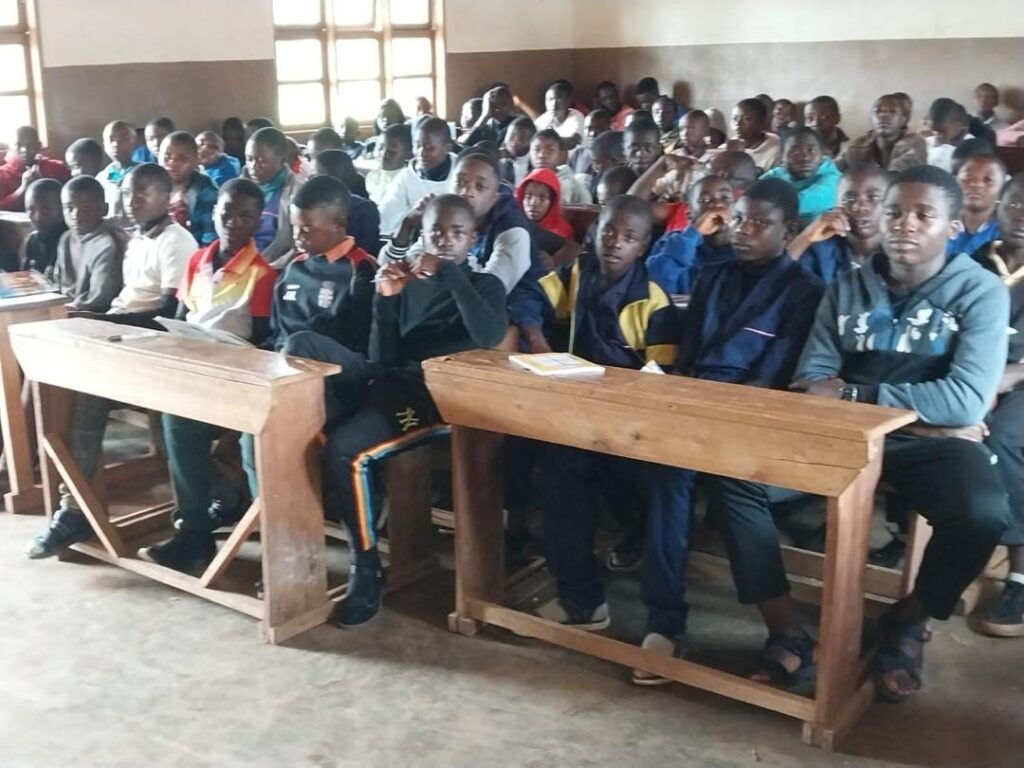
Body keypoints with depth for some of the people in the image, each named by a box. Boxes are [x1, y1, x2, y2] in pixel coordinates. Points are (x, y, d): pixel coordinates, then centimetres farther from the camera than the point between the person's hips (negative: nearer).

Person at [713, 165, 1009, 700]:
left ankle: (907, 624, -3)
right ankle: (788, 637, -11)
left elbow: (967, 400, -14)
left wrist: (853, 394, -15)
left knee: (982, 513, -34)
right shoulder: (847, 288, 9)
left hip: (930, 443, -2)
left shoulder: (980, 292, -1)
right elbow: (811, 383, 1)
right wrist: (920, 409, -16)